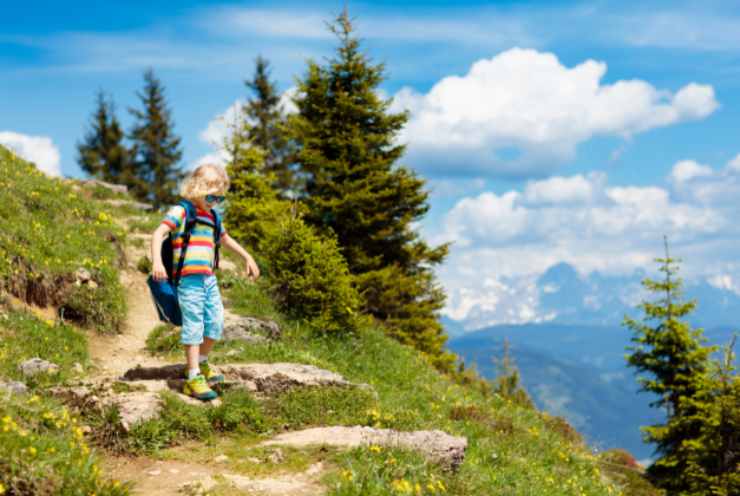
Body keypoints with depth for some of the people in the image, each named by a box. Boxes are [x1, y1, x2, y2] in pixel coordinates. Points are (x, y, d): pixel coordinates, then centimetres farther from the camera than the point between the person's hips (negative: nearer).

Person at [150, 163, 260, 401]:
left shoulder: (212, 217, 17)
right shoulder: (181, 212, -6)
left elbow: (226, 239, 35)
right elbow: (158, 234, -18)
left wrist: (248, 258, 35)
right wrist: (157, 260, -33)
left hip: (209, 279, 7)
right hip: (189, 280, -7)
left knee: (215, 323, 9)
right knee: (194, 326, -8)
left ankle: (201, 363, 32)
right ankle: (194, 379, -4)